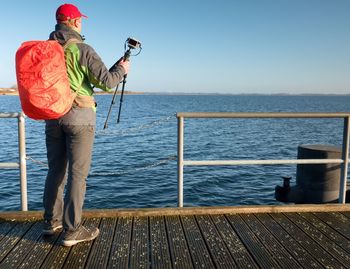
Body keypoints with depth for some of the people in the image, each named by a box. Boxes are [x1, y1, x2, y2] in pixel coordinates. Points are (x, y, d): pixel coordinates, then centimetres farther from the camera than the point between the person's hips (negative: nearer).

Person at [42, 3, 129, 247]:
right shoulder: (82, 50, -10)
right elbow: (107, 82, -13)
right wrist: (121, 69, 6)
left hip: (52, 115, 6)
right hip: (78, 115, -6)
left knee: (56, 170, 16)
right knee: (77, 173, -1)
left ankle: (52, 221, 27)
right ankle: (72, 230, 4)